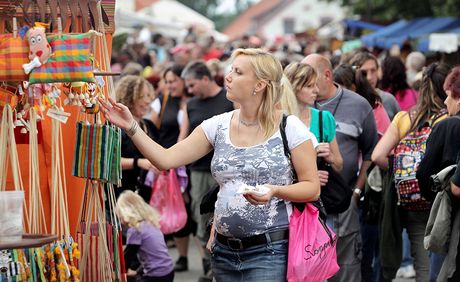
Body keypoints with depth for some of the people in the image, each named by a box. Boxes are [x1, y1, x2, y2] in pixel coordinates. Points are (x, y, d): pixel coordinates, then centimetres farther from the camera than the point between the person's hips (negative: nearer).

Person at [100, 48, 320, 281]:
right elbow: (166, 159, 2)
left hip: (269, 253, -5)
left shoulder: (290, 128, -6)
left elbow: (312, 187, -4)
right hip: (225, 251, 5)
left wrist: (275, 190, -21)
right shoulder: (218, 126, 6)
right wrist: (131, 127, -8)